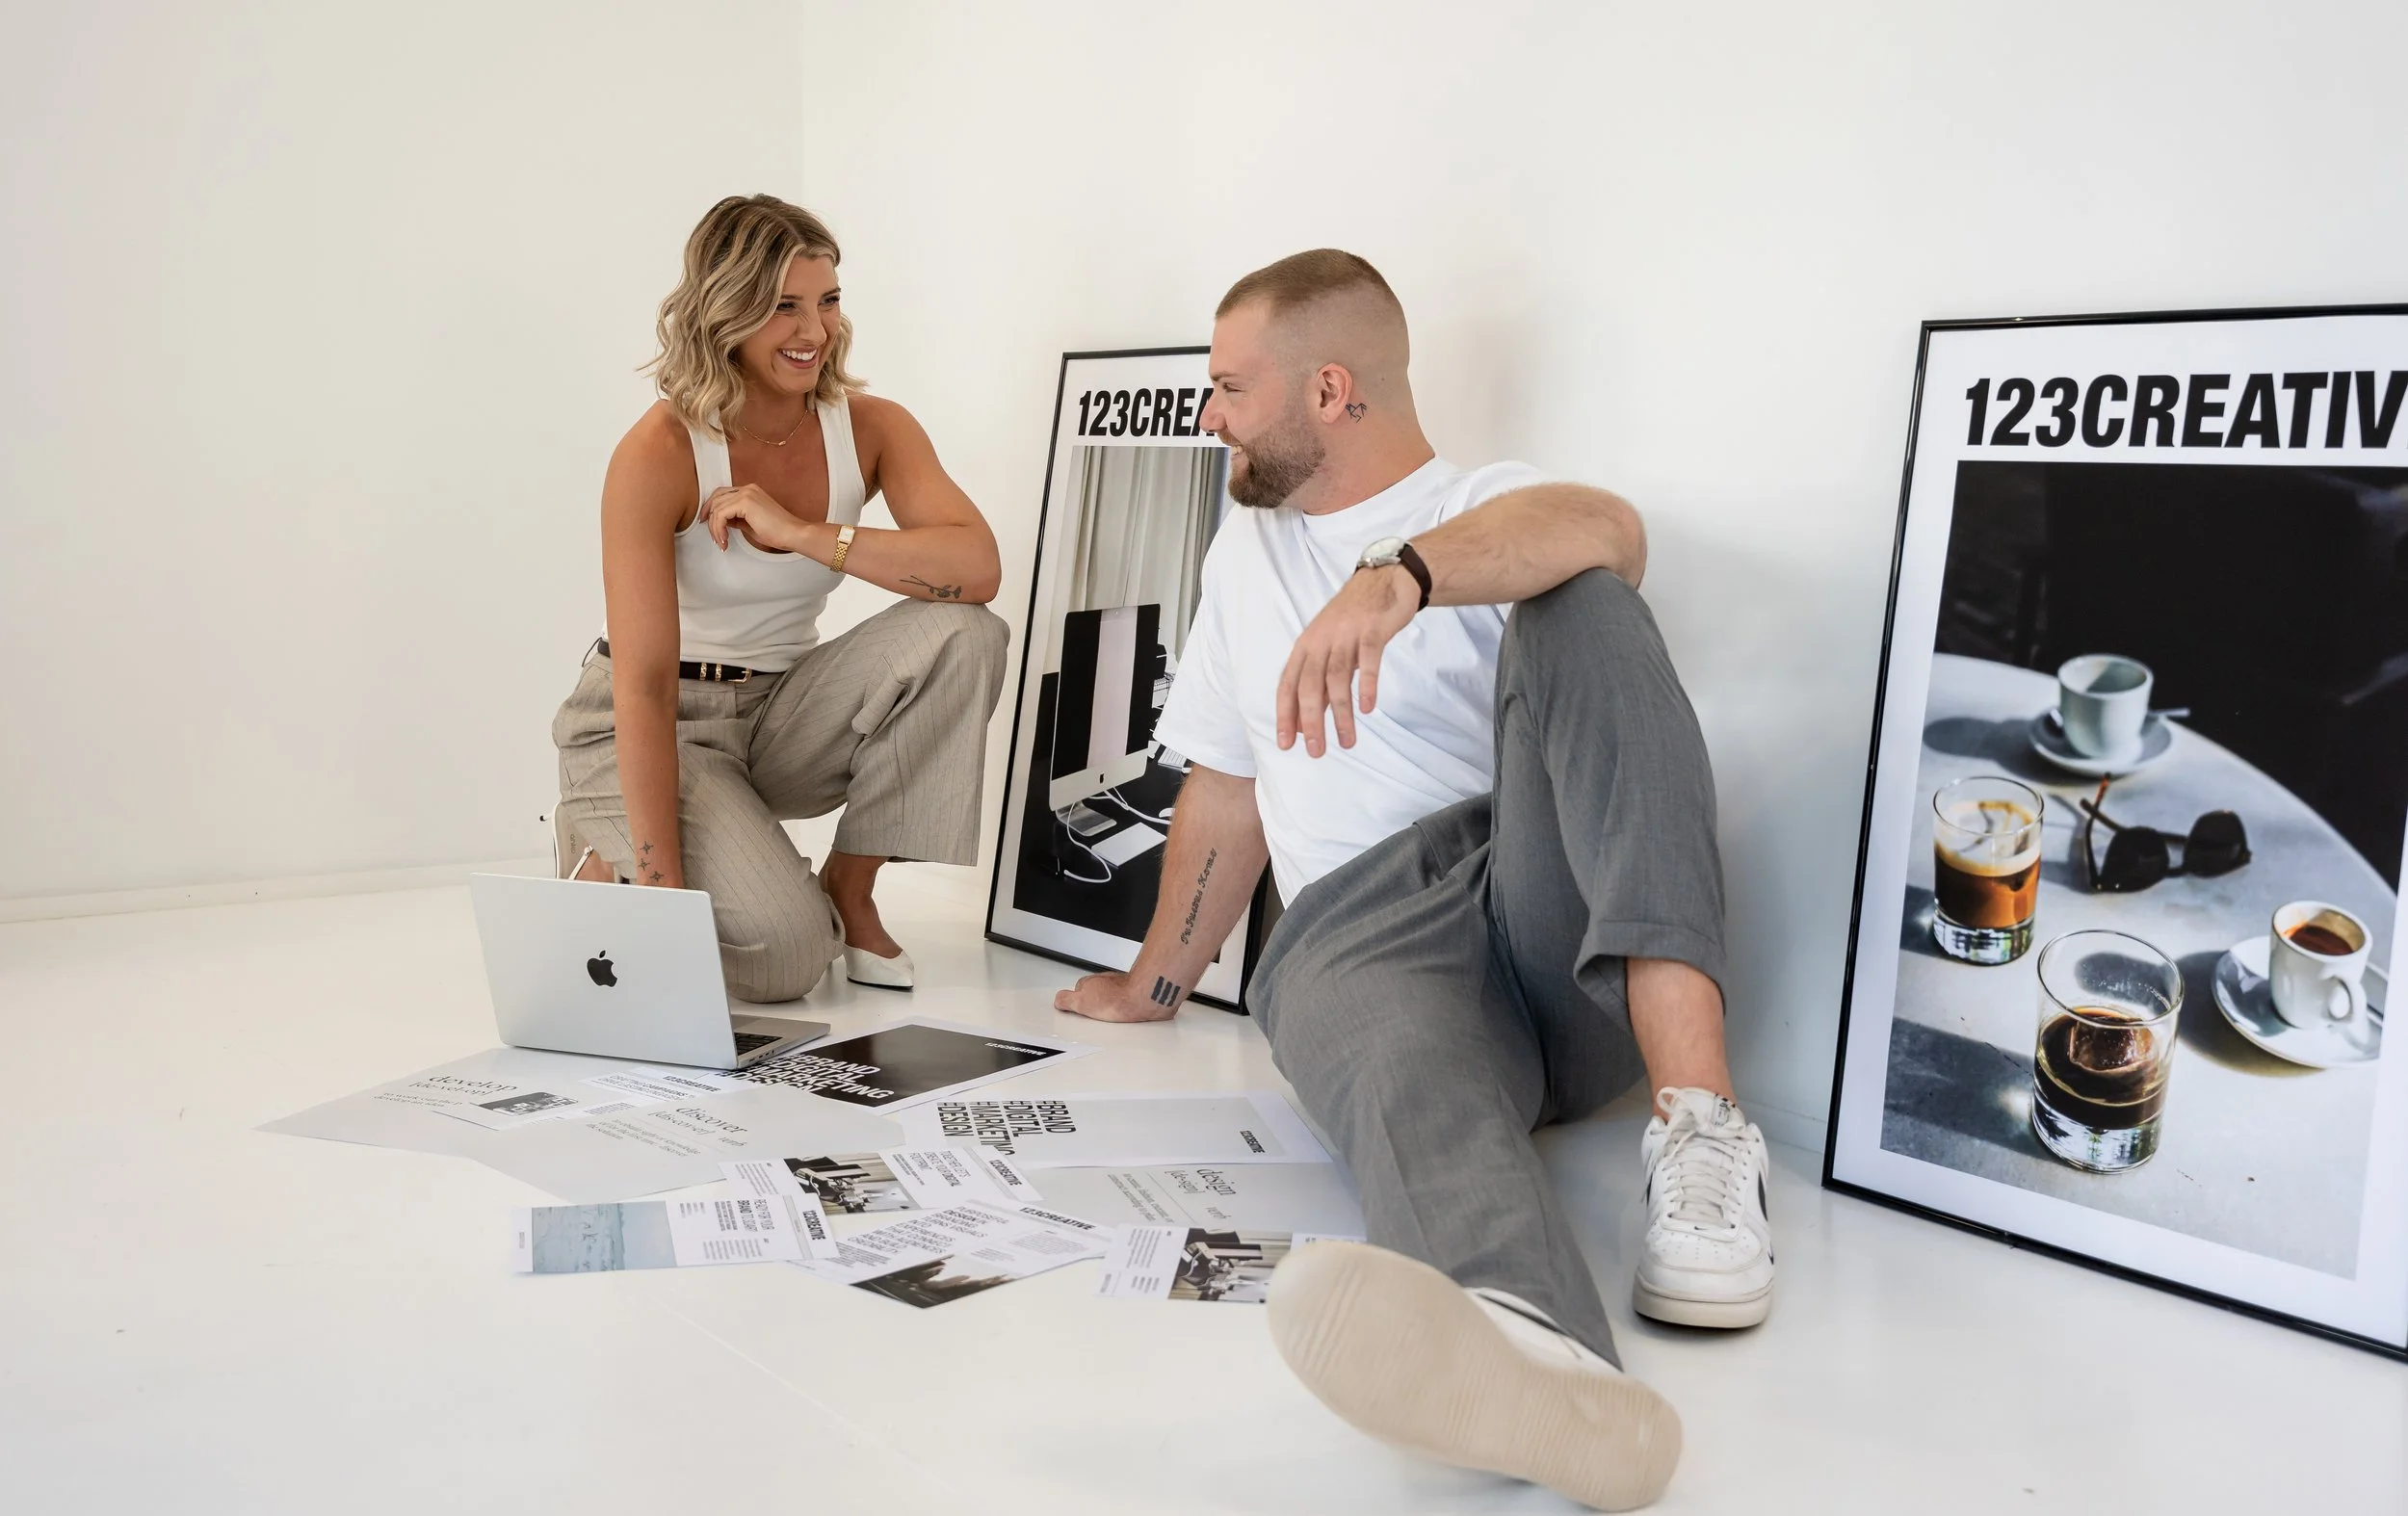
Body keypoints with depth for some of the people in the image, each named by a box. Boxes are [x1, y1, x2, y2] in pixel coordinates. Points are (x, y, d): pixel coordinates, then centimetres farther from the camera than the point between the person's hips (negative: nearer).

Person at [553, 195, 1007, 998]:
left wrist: (803, 533, -29)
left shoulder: (871, 427, -7)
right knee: (784, 950, -25)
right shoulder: (658, 454, -21)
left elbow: (978, 565, -24)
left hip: (783, 710, 5)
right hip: (654, 729, -5)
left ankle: (849, 892, -7)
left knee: (963, 635, -22)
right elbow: (644, 682, -25)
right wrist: (662, 882, -30)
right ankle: (607, 866, 7)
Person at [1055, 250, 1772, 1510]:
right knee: (1412, 1081, -35)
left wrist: (1400, 576, -34)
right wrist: (1157, 982, 35)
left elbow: (1604, 530, -17)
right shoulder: (1244, 551, 27)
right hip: (1358, 942, 2)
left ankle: (1699, 1123, -40)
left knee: (1575, 606, -26)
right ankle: (1542, 1368, -70)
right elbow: (1226, 790, 32)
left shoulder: (1488, 508, 10)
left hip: (1564, 931, -1)